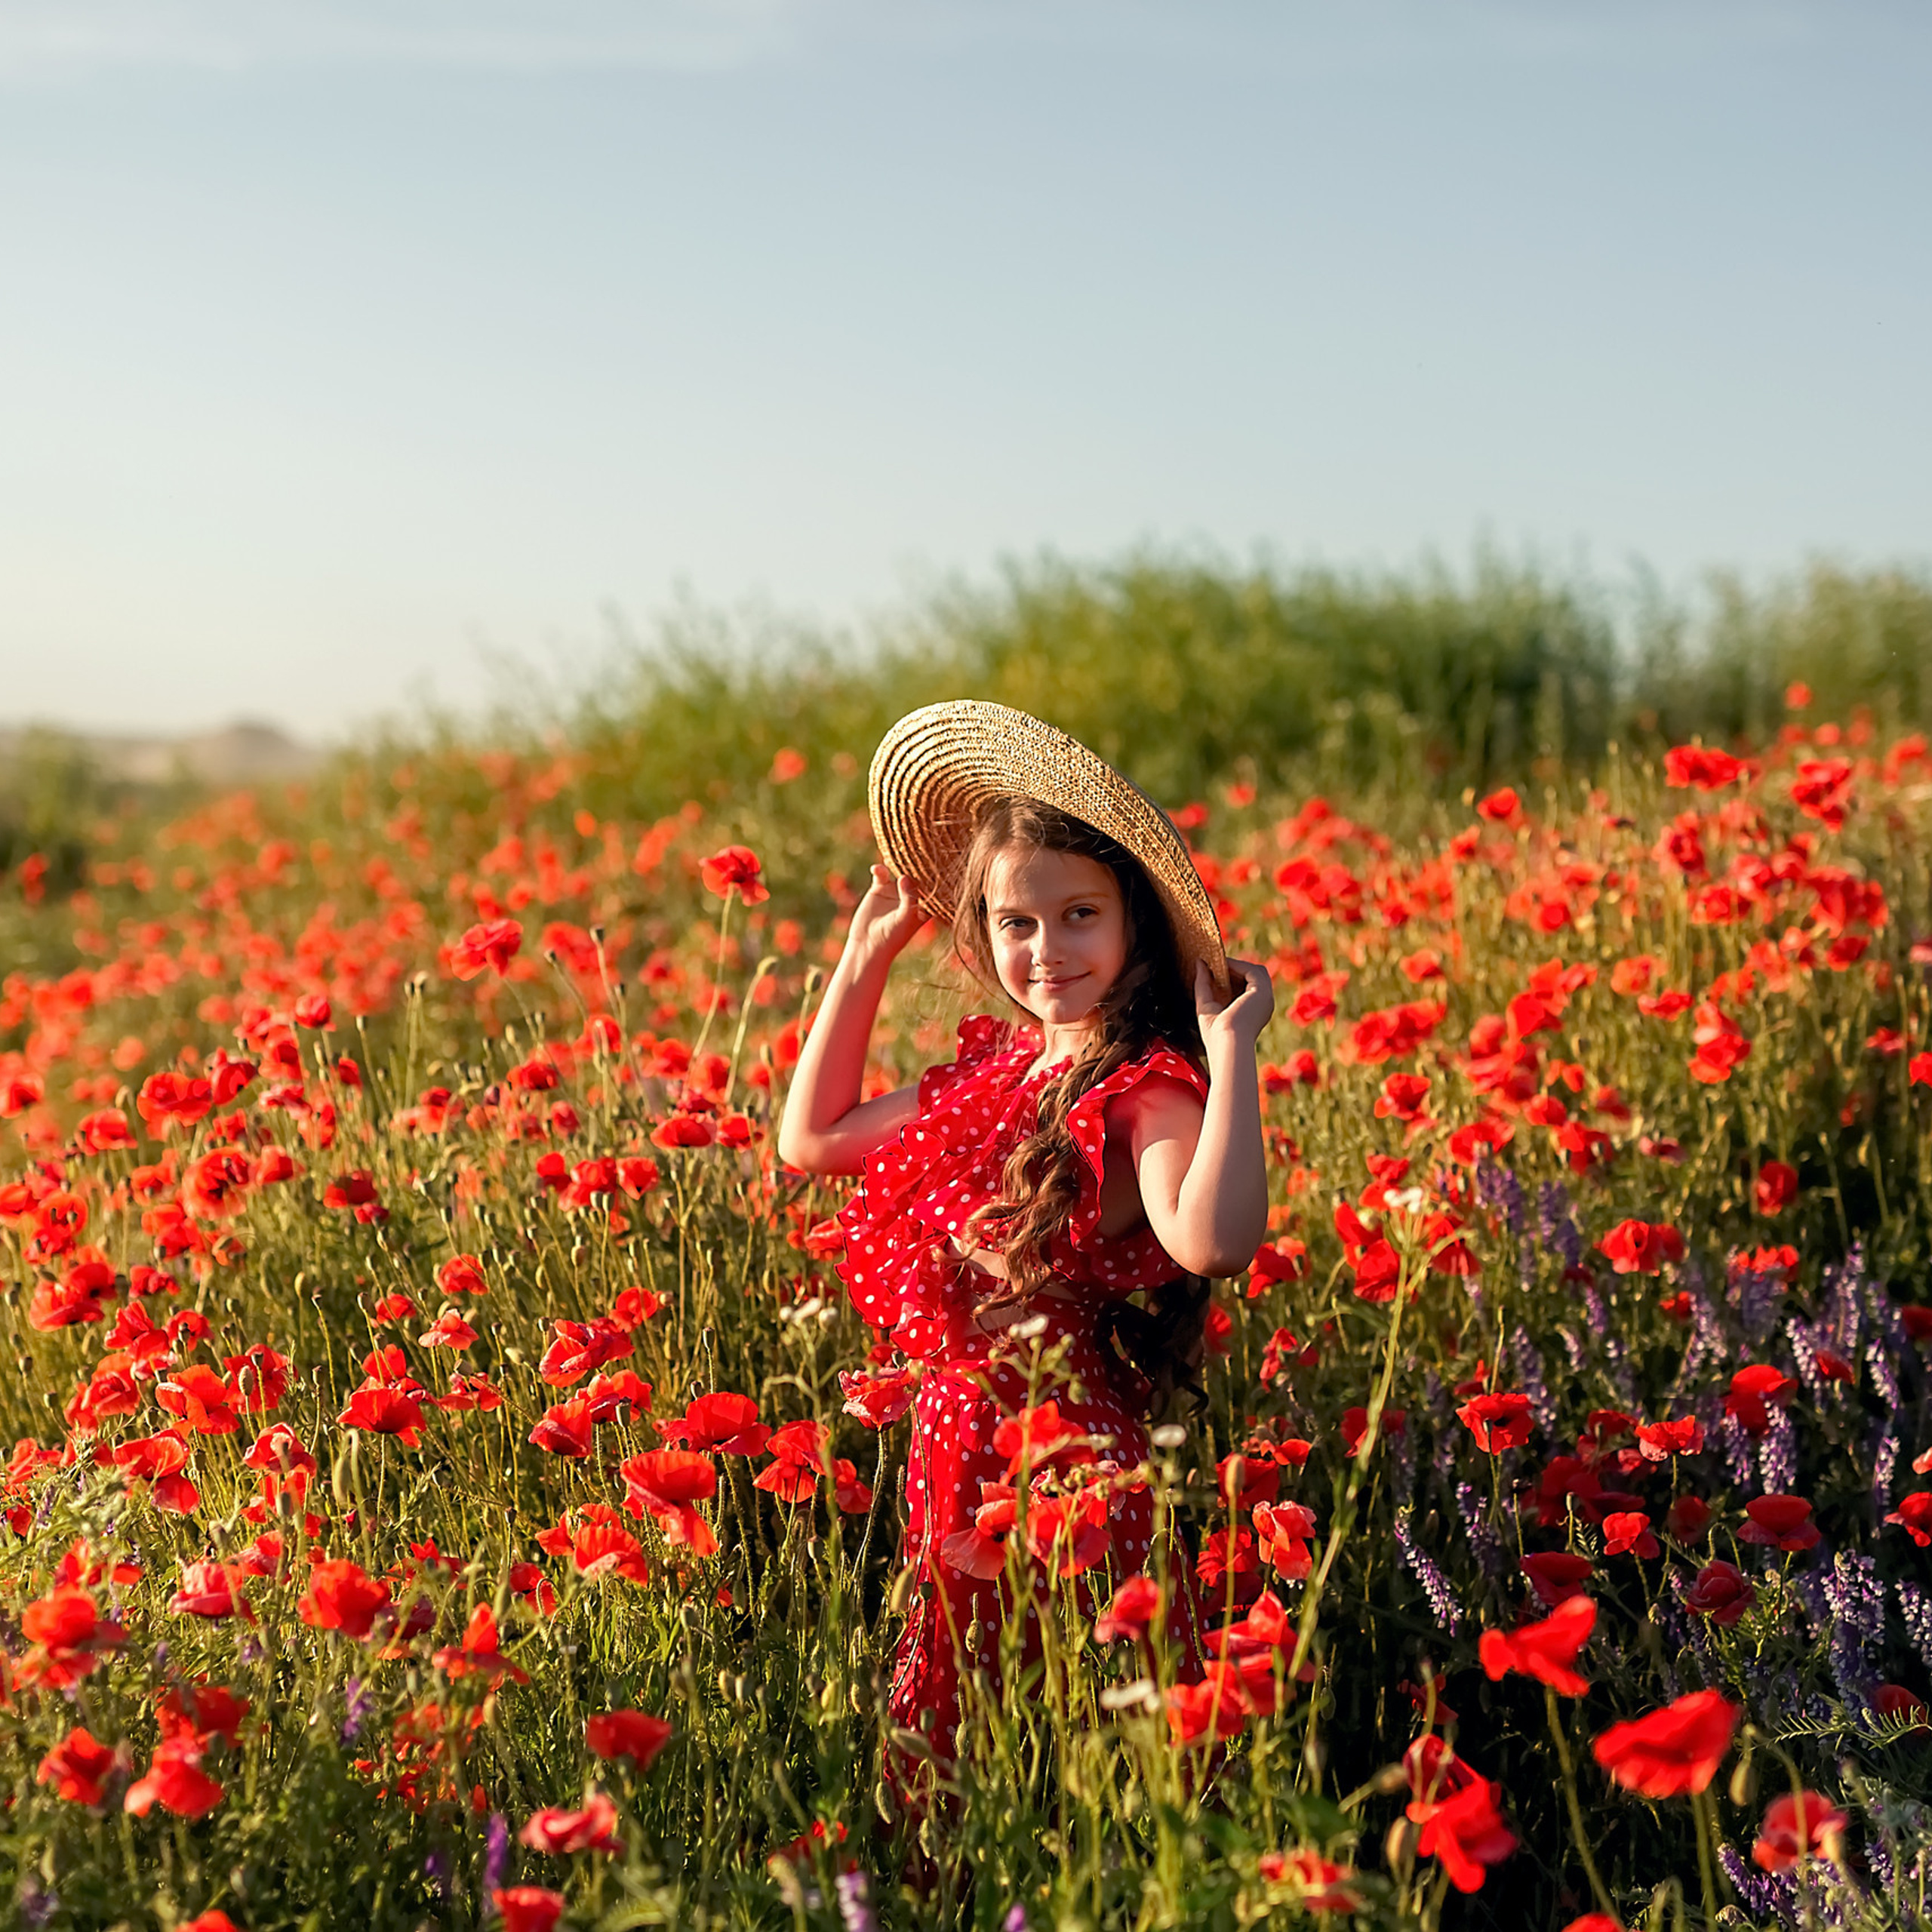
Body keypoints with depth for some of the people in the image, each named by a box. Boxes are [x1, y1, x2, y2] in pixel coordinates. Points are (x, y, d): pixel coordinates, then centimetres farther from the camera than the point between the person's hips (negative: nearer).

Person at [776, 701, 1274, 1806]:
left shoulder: (1142, 1089, -15)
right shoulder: (996, 1071, 10)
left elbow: (1213, 1240, -36)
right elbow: (811, 1140, 21)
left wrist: (1232, 1052, -30)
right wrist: (866, 961, 20)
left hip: (1072, 1466, -8)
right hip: (963, 1456, 8)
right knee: (960, 1757, 15)